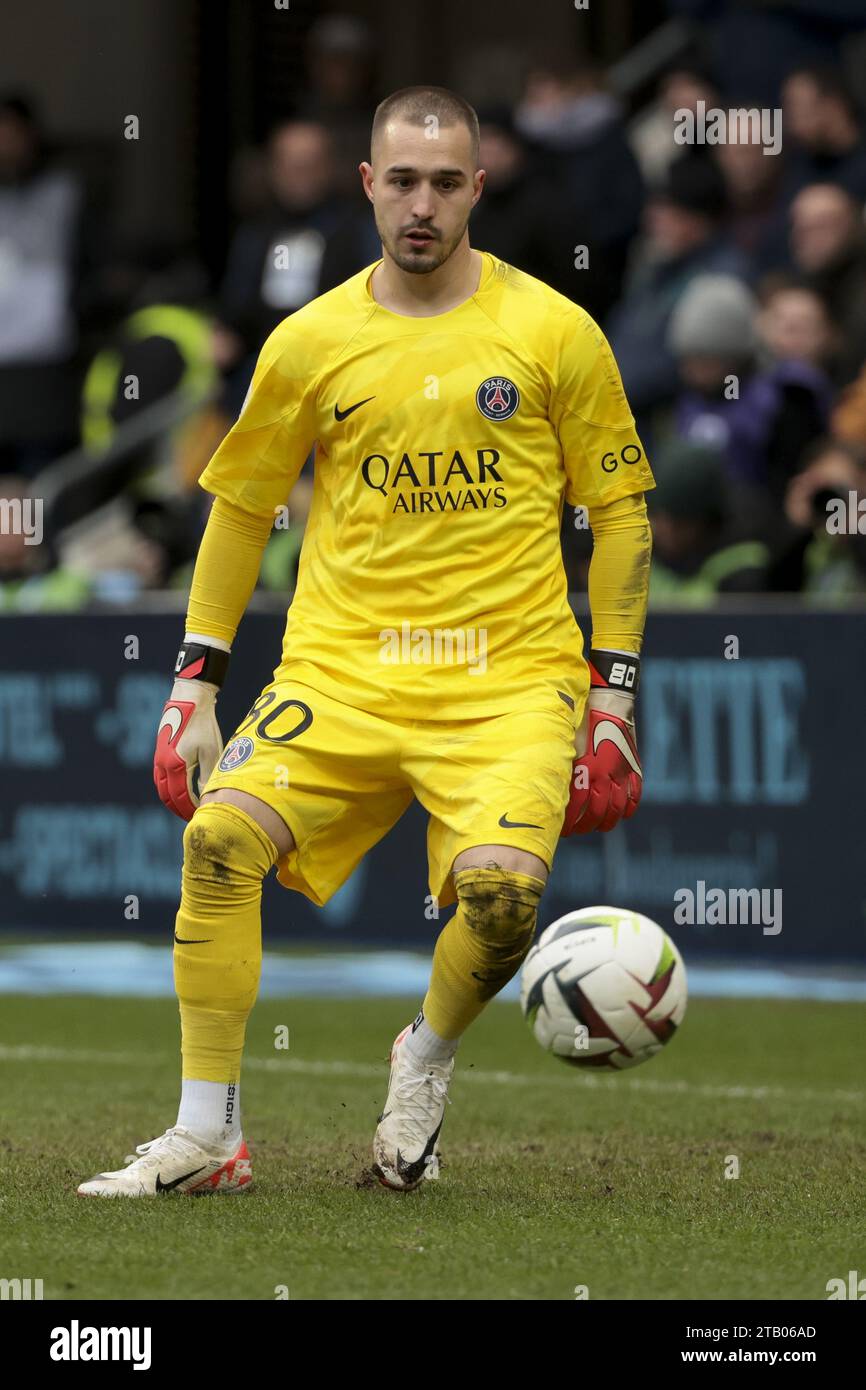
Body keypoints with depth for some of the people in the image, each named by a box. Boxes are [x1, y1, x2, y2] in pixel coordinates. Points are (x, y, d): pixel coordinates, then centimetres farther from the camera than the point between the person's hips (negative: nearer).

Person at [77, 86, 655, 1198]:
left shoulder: (551, 332, 2)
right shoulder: (311, 341, 6)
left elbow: (620, 508, 7)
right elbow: (239, 503, 16)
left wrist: (612, 694, 2)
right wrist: (195, 681, 10)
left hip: (509, 675, -2)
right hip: (341, 665, 2)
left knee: (500, 886, -26)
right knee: (220, 839, -21)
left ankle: (426, 1063, 8)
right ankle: (206, 1137, -9)